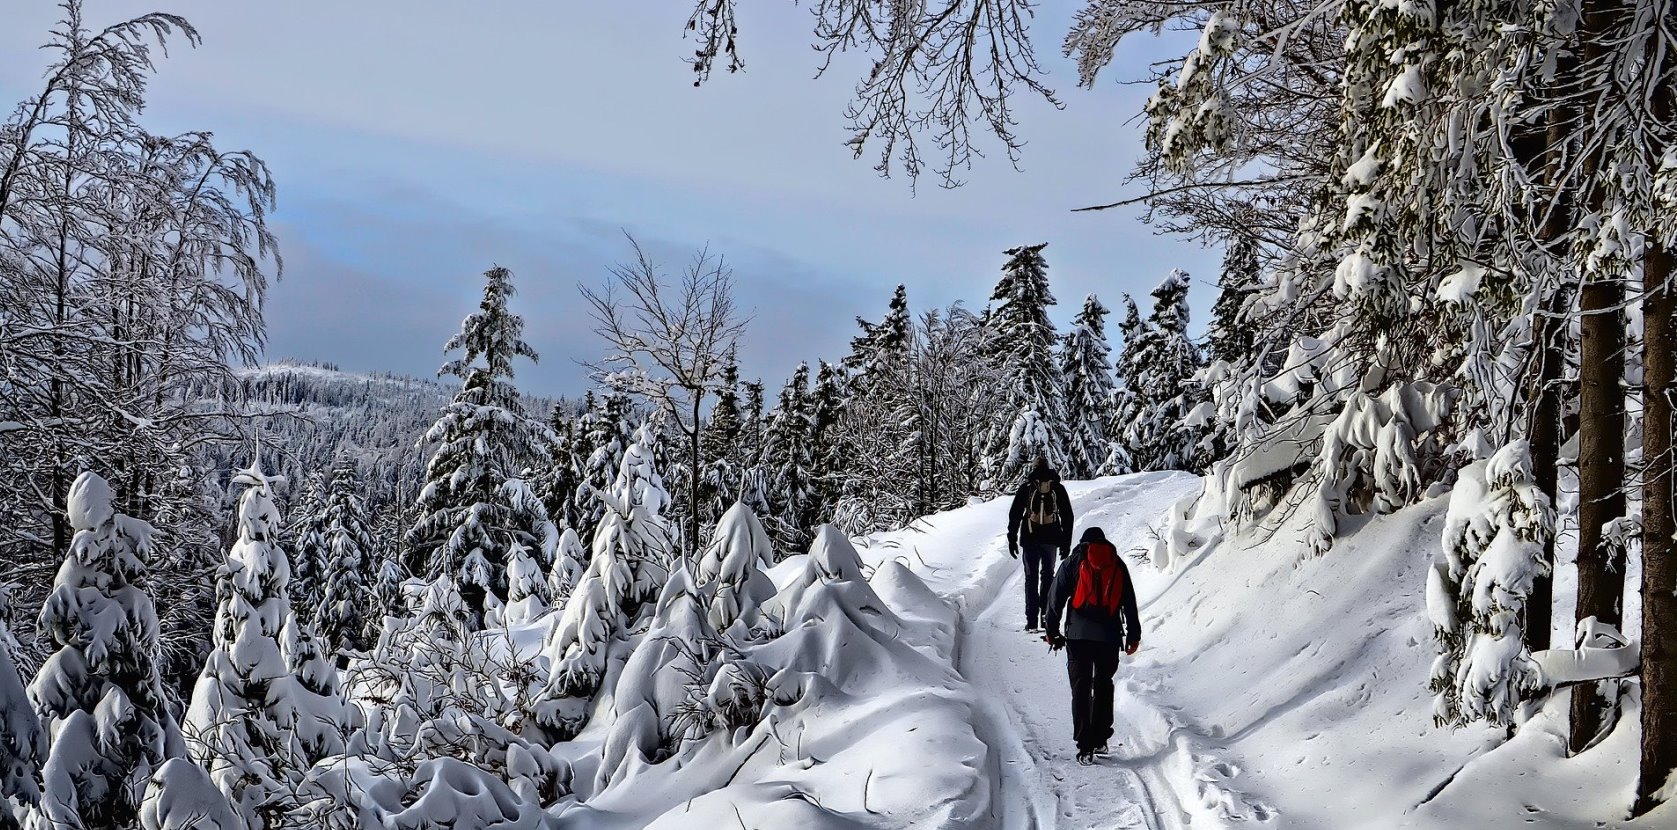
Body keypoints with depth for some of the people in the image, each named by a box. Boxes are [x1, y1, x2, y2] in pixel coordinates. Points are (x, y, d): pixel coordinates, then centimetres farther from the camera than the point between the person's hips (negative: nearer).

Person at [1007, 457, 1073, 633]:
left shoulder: (1026, 488, -1)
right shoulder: (1058, 488, 3)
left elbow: (1014, 515, -2)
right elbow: (1067, 516, 7)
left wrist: (1012, 539, 4)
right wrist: (1066, 542, 13)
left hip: (1030, 539, -1)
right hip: (1052, 539, 1)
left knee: (1031, 577, 5)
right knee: (1048, 574, 19)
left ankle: (1031, 621, -1)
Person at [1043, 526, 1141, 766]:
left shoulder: (1074, 562, 6)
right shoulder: (1117, 564, 11)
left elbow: (1056, 598, 3)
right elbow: (1129, 602, 11)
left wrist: (1052, 631, 9)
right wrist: (1133, 635, 15)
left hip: (1078, 635, -2)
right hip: (1109, 636, 2)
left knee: (1081, 689, 0)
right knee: (1103, 687, 16)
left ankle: (1085, 747, -7)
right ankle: (1100, 739, 17)